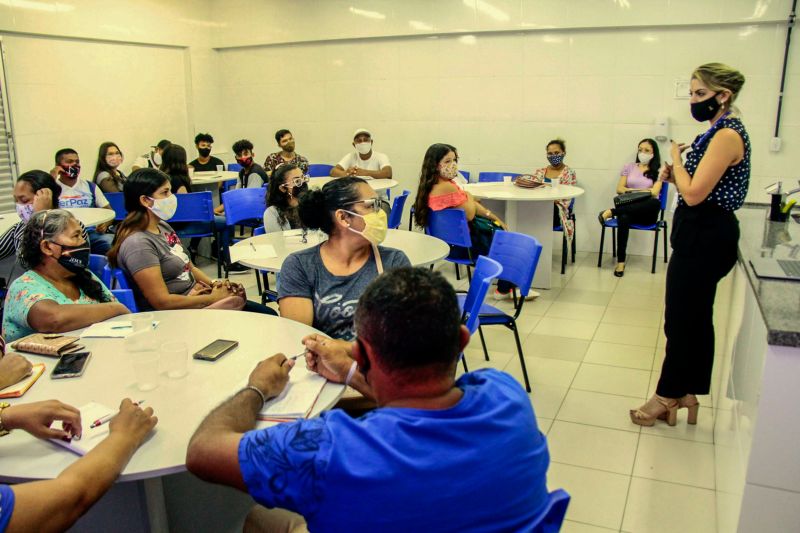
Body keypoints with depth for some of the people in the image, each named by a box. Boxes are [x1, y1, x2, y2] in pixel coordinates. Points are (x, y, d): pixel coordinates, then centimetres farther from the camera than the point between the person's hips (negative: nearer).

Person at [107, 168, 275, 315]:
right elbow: (162, 302, -22)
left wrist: (215, 284, -2)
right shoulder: (138, 244, -19)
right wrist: (213, 298, -16)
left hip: (195, 298, 9)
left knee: (268, 314, 0)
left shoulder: (163, 226, 9)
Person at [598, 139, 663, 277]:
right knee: (623, 218, -39)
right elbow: (619, 189, 8)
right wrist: (644, 190, -2)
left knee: (656, 203, -38)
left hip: (646, 213, 0)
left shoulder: (657, 171, 9)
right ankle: (621, 261, -36)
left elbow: (654, 193, -5)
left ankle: (611, 212, -33)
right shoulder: (629, 167, 16)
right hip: (628, 208, 0)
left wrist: (631, 190, 0)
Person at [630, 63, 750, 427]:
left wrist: (676, 158, -9)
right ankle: (687, 394, 27)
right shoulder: (720, 131, 14)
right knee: (695, 318, 16)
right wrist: (675, 175, 2)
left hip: (705, 237, -10)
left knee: (682, 319, 1)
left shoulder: (727, 135, -17)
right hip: (702, 235, 10)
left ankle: (669, 396, 15)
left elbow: (694, 194, -23)